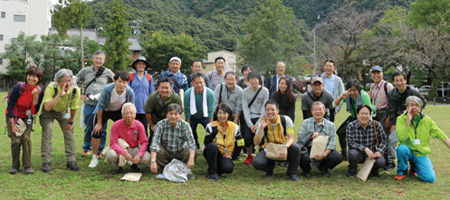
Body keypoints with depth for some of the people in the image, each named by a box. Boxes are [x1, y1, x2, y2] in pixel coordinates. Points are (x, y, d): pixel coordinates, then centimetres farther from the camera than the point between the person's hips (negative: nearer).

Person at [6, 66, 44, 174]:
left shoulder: (39, 91, -13)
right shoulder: (18, 87, -22)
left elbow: (35, 111, -12)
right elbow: (10, 107, -15)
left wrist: (35, 96, -26)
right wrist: (13, 125, -16)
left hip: (27, 118, 2)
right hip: (13, 117, -2)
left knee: (26, 138, -15)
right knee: (15, 140, -14)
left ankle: (27, 166, -3)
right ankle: (15, 166, 6)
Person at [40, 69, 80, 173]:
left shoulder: (75, 90, -27)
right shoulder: (51, 87, -35)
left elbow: (73, 108, -11)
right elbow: (47, 107, -46)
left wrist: (70, 122, -2)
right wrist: (60, 95, -54)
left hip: (63, 112, 3)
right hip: (48, 112, -2)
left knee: (69, 133, -4)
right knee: (47, 134, -12)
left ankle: (71, 160, 5)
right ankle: (46, 162, -4)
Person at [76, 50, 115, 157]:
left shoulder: (108, 72, 5)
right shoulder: (85, 71, 8)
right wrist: (80, 94, 10)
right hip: (89, 104, 1)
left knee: (101, 129, 2)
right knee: (88, 128, 10)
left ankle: (99, 151, 14)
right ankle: (86, 149, 26)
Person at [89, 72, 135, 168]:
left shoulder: (130, 92, -27)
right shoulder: (107, 89, -33)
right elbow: (100, 106, -19)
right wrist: (99, 123, -13)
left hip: (119, 111, 2)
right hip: (105, 110, -2)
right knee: (96, 132, -9)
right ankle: (95, 158, 6)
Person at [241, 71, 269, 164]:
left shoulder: (265, 91, -1)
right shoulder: (245, 92, 3)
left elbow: (264, 108, -4)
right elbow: (245, 109, -1)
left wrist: (258, 124, -12)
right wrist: (250, 124, -11)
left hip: (260, 117, -1)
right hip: (249, 118, 1)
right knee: (247, 137, -17)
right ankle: (249, 156, 11)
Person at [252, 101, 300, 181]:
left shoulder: (286, 120, -13)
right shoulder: (262, 122, -9)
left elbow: (292, 138, -20)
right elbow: (256, 143, -15)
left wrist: (285, 147, -41)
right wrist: (261, 128, -29)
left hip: (285, 149, -1)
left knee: (295, 147, -34)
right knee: (256, 163, -28)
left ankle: (292, 172, -7)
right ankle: (270, 166, 10)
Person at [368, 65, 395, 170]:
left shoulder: (387, 86, -10)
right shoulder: (372, 86, 14)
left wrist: (389, 118, -19)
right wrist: (369, 97, 5)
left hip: (385, 114, -7)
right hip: (375, 114, 8)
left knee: (388, 137, -8)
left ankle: (391, 161, 2)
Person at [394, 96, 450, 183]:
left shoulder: (427, 120, 1)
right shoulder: (401, 119, -7)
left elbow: (440, 135, 4)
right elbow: (402, 137, -21)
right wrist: (408, 121, -24)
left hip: (421, 154, 2)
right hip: (408, 150, -2)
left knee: (430, 178, -15)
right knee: (402, 149, -38)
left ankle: (414, 167, 21)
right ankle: (401, 172, -8)